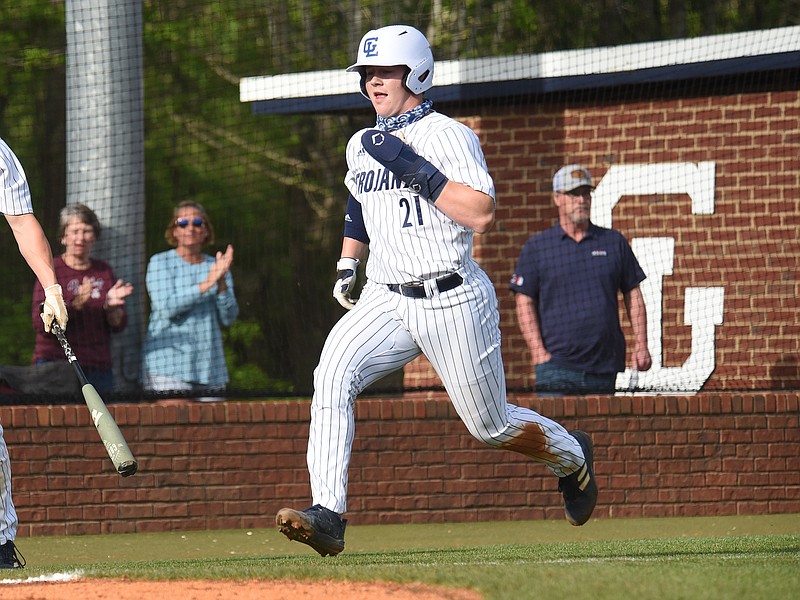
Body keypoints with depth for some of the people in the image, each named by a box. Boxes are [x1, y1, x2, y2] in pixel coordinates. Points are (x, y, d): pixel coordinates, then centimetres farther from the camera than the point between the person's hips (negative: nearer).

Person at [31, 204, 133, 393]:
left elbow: (119, 326, 10)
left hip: (98, 368, 4)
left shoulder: (104, 271, 13)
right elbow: (40, 324, -9)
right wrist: (74, 304, -22)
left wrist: (111, 306, -11)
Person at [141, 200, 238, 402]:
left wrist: (221, 283, -10)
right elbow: (166, 307, -11)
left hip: (209, 367, 4)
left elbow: (229, 317, 7)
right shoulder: (160, 263, 5)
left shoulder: (216, 266, 15)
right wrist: (207, 284, -14)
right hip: (168, 364, -4)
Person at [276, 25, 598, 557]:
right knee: (333, 376, -22)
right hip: (385, 300, 5)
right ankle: (328, 516, -29)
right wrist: (349, 263, 22)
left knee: (492, 425, 6)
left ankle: (572, 457, 39)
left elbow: (482, 215, -22)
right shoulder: (362, 146, 12)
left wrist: (415, 168, -23)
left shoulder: (450, 137, -10)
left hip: (453, 299, -5)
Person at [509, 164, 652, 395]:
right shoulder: (536, 247, 7)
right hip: (557, 366, -3)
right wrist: (538, 352, -9)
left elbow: (633, 296, 15)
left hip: (605, 366, 3)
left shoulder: (614, 242, 14)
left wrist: (641, 345, 4)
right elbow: (524, 302, 2)